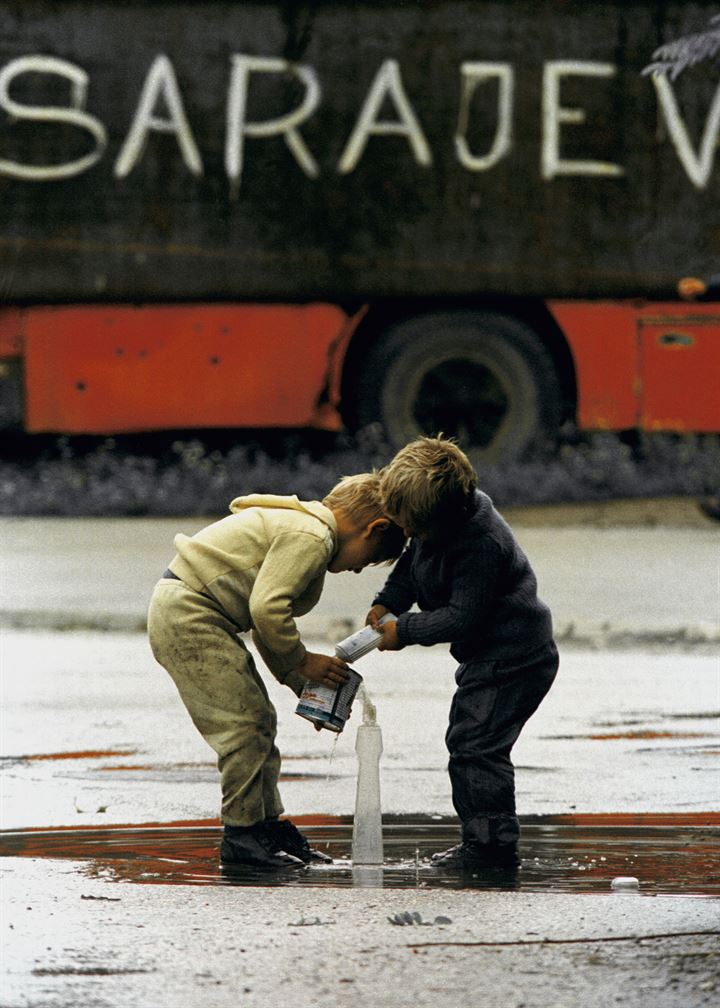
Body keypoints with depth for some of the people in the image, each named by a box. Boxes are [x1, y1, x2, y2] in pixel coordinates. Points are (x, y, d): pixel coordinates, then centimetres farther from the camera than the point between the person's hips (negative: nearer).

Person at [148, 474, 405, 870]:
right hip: (188, 616, -11)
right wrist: (301, 661, -12)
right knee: (245, 724, -10)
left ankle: (270, 827, 19)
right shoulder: (311, 538, -15)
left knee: (259, 722, 13)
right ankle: (242, 834, -4)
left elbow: (265, 627, 22)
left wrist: (306, 686, 15)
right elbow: (267, 607, -25)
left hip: (184, 614, 11)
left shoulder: (297, 526, 19)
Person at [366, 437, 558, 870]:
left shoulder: (481, 542, -29)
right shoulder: (434, 519, 0)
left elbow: (462, 615, -27)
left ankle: (492, 843, -9)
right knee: (467, 742, 15)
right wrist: (387, 603, -1)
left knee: (476, 745, -13)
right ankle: (483, 838, 22)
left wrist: (404, 631, -19)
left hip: (514, 656, -11)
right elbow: (412, 565, 15)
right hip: (488, 656, 11)